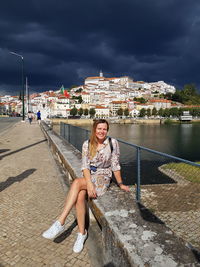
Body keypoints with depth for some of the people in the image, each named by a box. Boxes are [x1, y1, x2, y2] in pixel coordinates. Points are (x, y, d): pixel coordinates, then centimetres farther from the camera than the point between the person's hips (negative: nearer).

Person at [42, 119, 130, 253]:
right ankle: (82, 233, -14)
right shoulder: (87, 144, 0)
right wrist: (89, 184, -21)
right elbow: (85, 166, -7)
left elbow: (115, 165, 1)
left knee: (77, 183, -30)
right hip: (88, 176, 3)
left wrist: (120, 184, 6)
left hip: (103, 178, -3)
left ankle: (60, 223, -28)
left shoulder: (113, 143, -6)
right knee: (80, 196, -31)